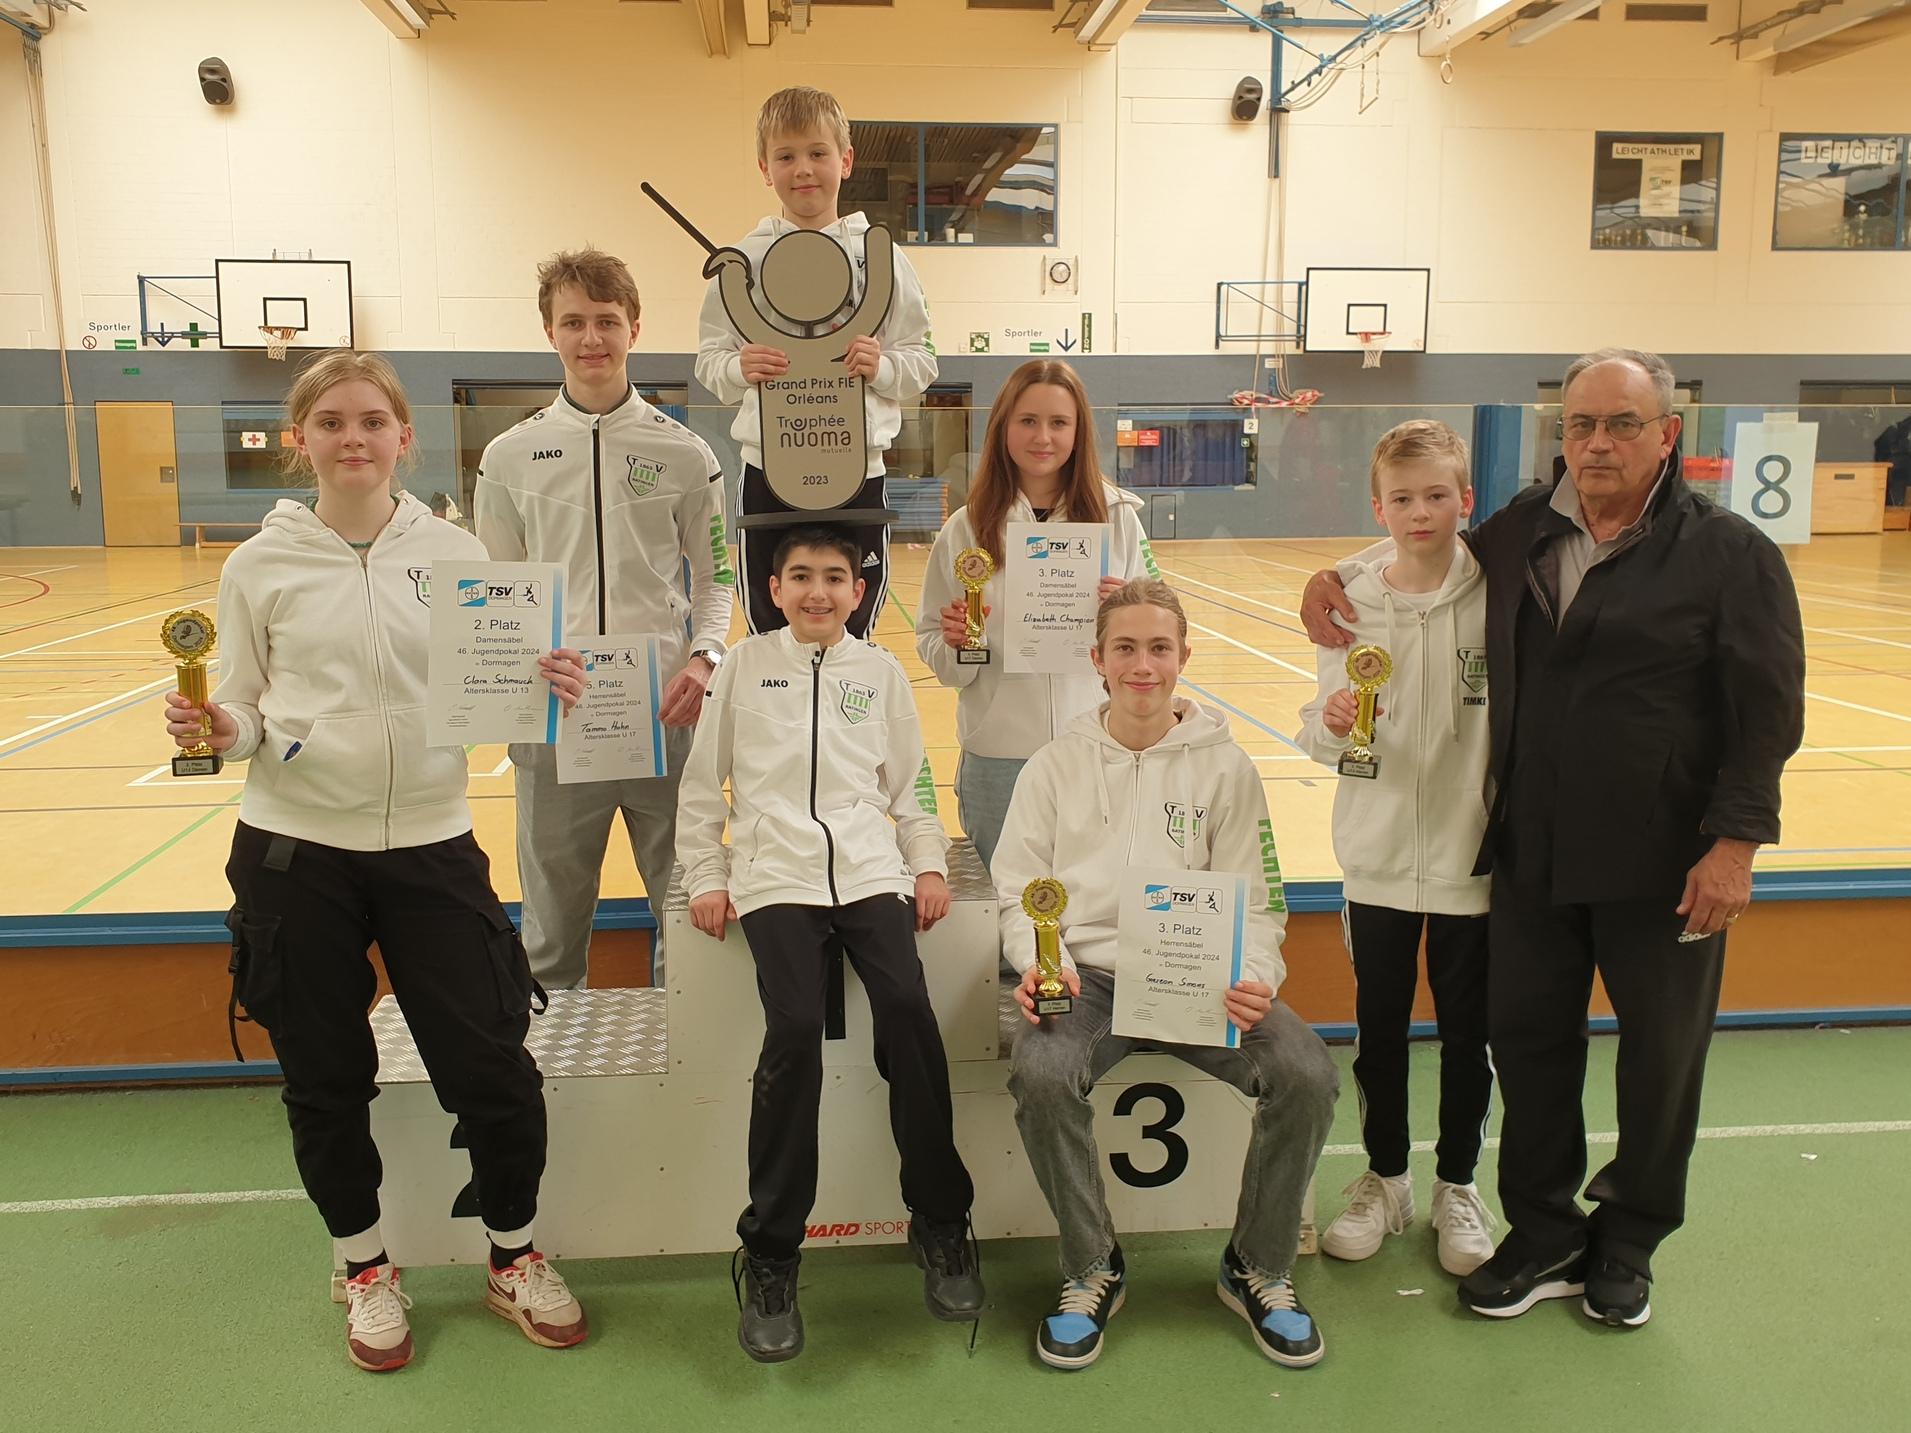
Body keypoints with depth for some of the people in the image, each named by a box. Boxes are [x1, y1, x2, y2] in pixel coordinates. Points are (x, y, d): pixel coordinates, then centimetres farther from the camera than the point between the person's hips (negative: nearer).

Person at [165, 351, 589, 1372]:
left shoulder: (454, 554, 1)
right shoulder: (260, 565, 0)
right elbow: (246, 713, 6)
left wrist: (545, 692, -15)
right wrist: (217, 731, -16)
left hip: (430, 845, 0)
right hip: (294, 850, 0)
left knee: (491, 1066, 3)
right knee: (325, 1078, 11)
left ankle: (513, 1258, 28)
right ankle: (365, 1268, 36)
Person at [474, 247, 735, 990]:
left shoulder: (685, 453, 3)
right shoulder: (509, 457, 5)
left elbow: (715, 576, 8)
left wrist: (705, 657, -10)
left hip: (665, 714, 0)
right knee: (552, 924, 13)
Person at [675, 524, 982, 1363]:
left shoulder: (880, 671, 14)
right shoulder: (745, 666, 10)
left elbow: (907, 785, 19)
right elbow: (703, 781, 12)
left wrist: (930, 864, 7)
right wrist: (706, 878, 6)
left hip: (871, 869, 1)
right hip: (776, 874, -1)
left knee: (907, 1006, -23)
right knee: (795, 1027, -24)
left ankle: (939, 1223, -4)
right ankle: (770, 1252, -8)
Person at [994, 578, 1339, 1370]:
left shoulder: (1224, 766, 6)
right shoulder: (1057, 763, 7)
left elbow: (1256, 901, 4)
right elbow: (1018, 888, 6)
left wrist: (1255, 980, -16)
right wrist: (1039, 962, -14)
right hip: (1088, 973, 0)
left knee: (1307, 1072, -25)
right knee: (1039, 1073, -32)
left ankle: (1258, 1268, 4)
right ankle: (1092, 1270, -3)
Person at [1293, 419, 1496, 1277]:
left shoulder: (1496, 597, -8)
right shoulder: (1352, 602, -4)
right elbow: (1321, 737, -1)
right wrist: (1330, 724, -24)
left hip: (1471, 857, -1)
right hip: (1377, 858, 1)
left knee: (1466, 1032, 13)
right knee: (1380, 1029, 14)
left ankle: (1458, 1186, 32)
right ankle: (1384, 1181, 33)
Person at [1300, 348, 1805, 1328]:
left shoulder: (1730, 553, -6)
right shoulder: (1519, 533, 5)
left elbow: (1767, 712, -8)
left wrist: (1735, 843, -15)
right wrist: (1335, 585, 4)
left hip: (1664, 861, -3)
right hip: (1533, 851, 4)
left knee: (1661, 1054, 11)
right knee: (1526, 1036, 10)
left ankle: (1626, 1246, 33)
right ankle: (1543, 1238, 29)